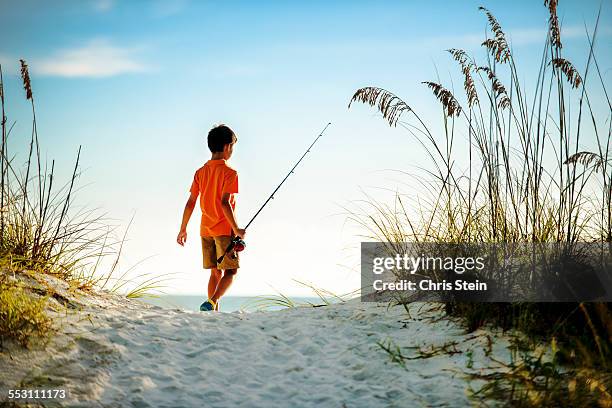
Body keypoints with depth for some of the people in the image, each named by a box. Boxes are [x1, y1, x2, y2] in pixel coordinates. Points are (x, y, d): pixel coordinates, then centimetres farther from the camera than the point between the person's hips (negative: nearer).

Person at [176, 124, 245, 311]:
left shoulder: (200, 172, 8)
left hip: (205, 230, 6)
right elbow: (225, 203, -19)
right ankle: (211, 303, -16)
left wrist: (183, 229, 12)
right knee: (231, 270, 2)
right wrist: (236, 230, -14)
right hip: (224, 229, -6)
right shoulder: (229, 173, -11)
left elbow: (190, 203, 6)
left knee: (216, 271, 13)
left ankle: (214, 311, 11)